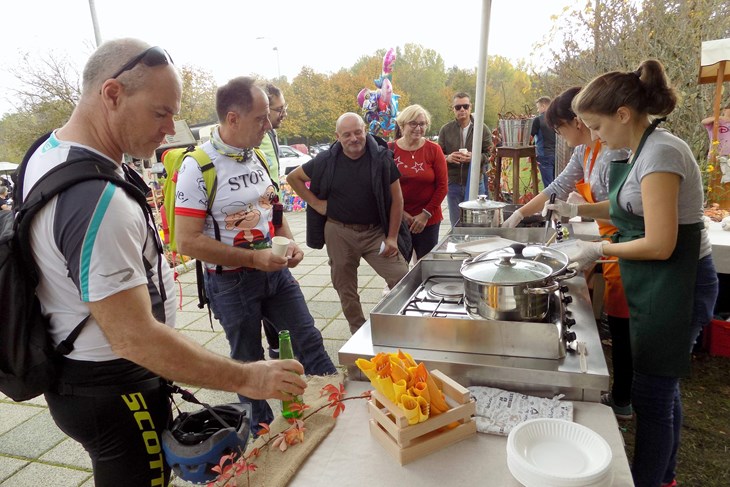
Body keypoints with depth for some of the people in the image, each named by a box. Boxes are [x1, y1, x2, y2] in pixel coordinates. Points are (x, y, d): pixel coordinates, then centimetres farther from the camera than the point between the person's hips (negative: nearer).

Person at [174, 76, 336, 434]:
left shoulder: (257, 155, 4)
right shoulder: (198, 166, -17)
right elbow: (187, 242, -21)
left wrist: (289, 242, -2)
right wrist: (253, 258, -24)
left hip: (275, 269, 6)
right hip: (231, 281, -5)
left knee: (309, 341, 12)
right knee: (249, 361, 12)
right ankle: (264, 431, 34)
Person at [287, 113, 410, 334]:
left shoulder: (382, 158, -5)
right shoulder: (327, 160, -3)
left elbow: (396, 199, -3)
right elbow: (293, 177, 10)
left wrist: (392, 237, -7)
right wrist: (316, 203, 0)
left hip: (376, 232, -1)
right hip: (339, 233, 1)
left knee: (401, 277, -9)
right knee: (345, 288, 10)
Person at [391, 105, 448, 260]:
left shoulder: (434, 150, -1)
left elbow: (442, 186, -1)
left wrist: (426, 214, -8)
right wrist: (401, 213, -8)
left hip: (428, 220, 0)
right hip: (397, 220, 0)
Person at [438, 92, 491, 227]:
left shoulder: (482, 129, 1)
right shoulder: (445, 130, 3)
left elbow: (489, 154, -1)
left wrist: (475, 157, -21)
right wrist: (448, 158, -18)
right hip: (453, 184, 1)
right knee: (456, 224, 11)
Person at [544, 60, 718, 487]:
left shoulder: (661, 152, -20)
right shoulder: (648, 148, 8)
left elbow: (659, 244, -24)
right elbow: (632, 207, 23)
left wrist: (599, 249, -11)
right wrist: (579, 209, 13)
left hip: (675, 286, -10)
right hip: (660, 286, 10)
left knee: (652, 395, 2)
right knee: (662, 387, 21)